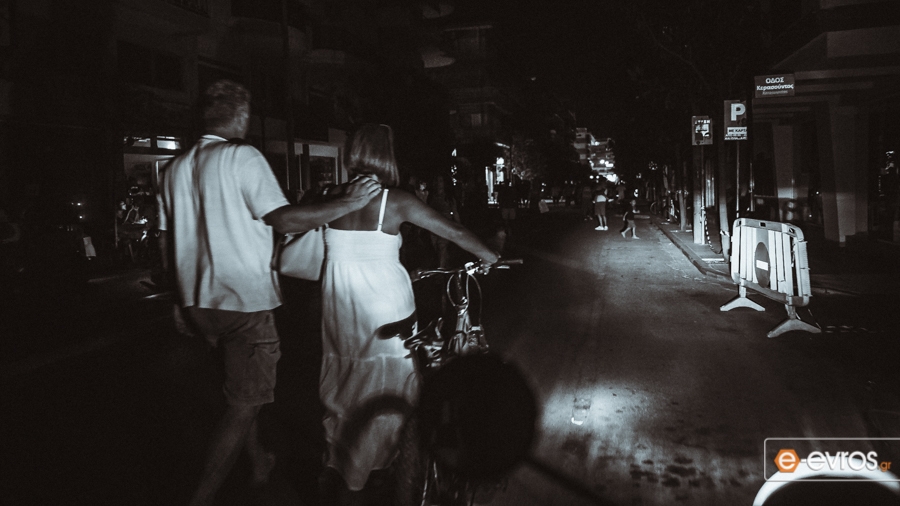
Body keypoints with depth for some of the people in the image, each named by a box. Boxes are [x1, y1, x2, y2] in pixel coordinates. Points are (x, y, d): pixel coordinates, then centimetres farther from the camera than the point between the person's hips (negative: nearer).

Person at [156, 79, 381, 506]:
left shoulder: (175, 167, 10)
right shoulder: (242, 157, -12)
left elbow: (166, 241, 14)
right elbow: (284, 218, -21)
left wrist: (182, 296, 23)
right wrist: (347, 203, -14)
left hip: (198, 301, 8)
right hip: (244, 299, -8)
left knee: (240, 388, 24)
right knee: (246, 403, 2)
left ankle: (260, 463, 40)